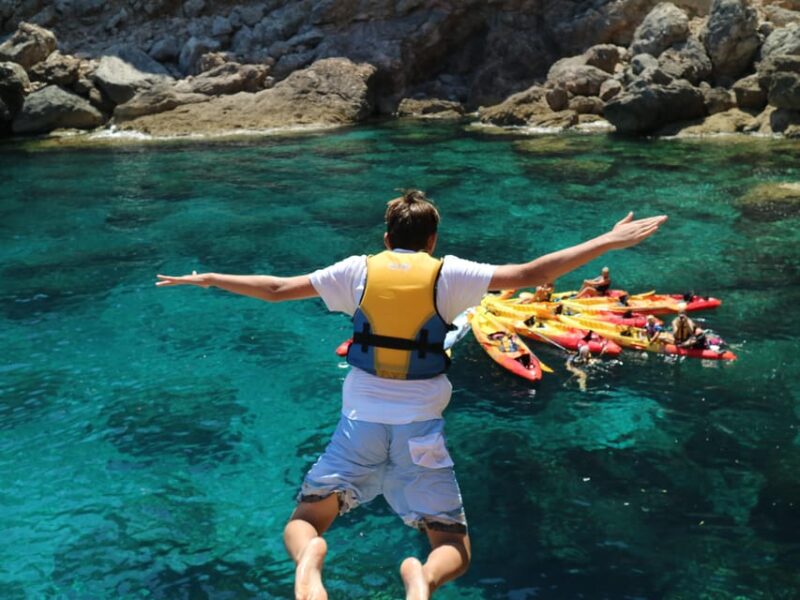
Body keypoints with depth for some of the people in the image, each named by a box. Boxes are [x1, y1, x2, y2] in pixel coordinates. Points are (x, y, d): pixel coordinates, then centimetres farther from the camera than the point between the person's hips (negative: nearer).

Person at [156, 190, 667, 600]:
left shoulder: (358, 271, 5)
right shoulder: (448, 275, 0)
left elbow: (276, 289, 9)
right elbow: (530, 275, -5)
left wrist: (209, 279, 23)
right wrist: (609, 242, 1)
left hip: (361, 421, 1)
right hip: (420, 427, -1)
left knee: (303, 522, 13)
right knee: (454, 547, 9)